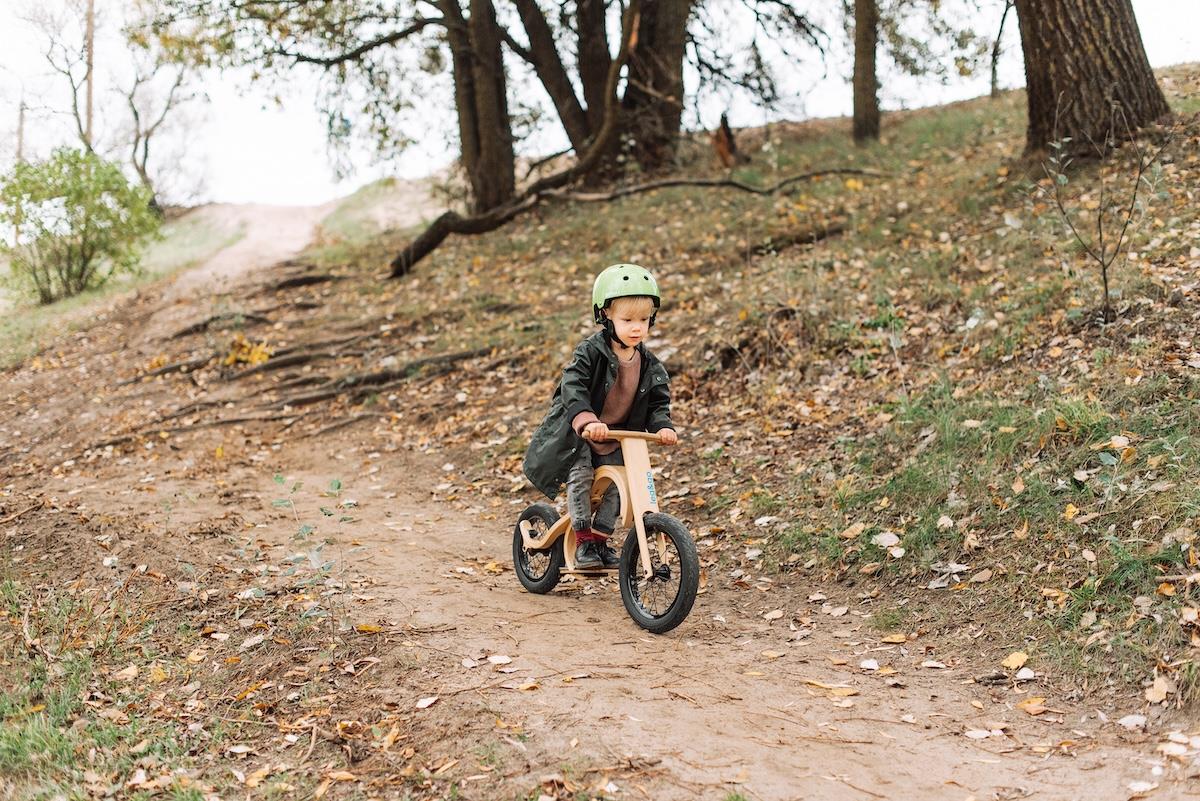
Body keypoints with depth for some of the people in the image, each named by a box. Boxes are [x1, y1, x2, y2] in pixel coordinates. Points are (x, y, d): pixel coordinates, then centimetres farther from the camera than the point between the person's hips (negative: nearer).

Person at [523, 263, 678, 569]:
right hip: (576, 434, -5)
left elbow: (658, 401, 2)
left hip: (617, 438, 5)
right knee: (580, 475, -20)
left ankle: (600, 539, 15)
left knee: (617, 486, -3)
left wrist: (662, 427, -19)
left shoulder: (649, 365, -2)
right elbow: (572, 388, -29)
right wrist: (587, 421, -45)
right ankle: (583, 541, -9)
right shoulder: (590, 352, -18)